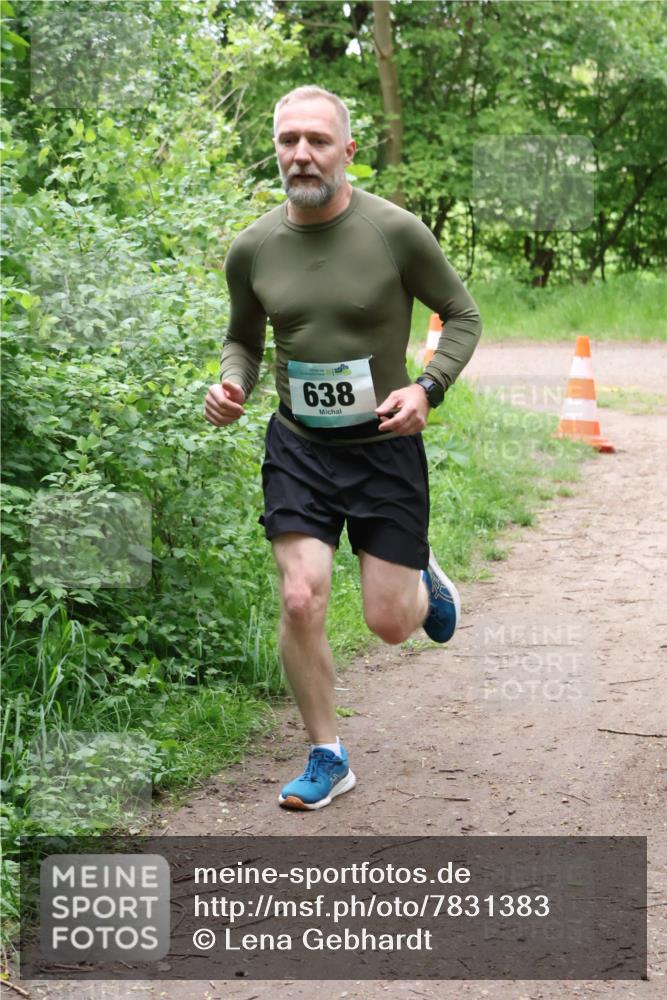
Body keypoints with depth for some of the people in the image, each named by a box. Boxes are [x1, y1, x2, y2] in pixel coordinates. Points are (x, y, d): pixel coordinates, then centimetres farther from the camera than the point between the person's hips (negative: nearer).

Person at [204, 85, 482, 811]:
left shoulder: (396, 232, -14)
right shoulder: (253, 249, -4)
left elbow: (462, 316, -1)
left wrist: (428, 388, -18)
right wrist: (231, 385, -9)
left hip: (385, 446, -2)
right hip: (298, 446, 2)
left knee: (390, 624, 2)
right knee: (300, 602, -10)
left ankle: (422, 581, 41)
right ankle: (327, 758, 11)